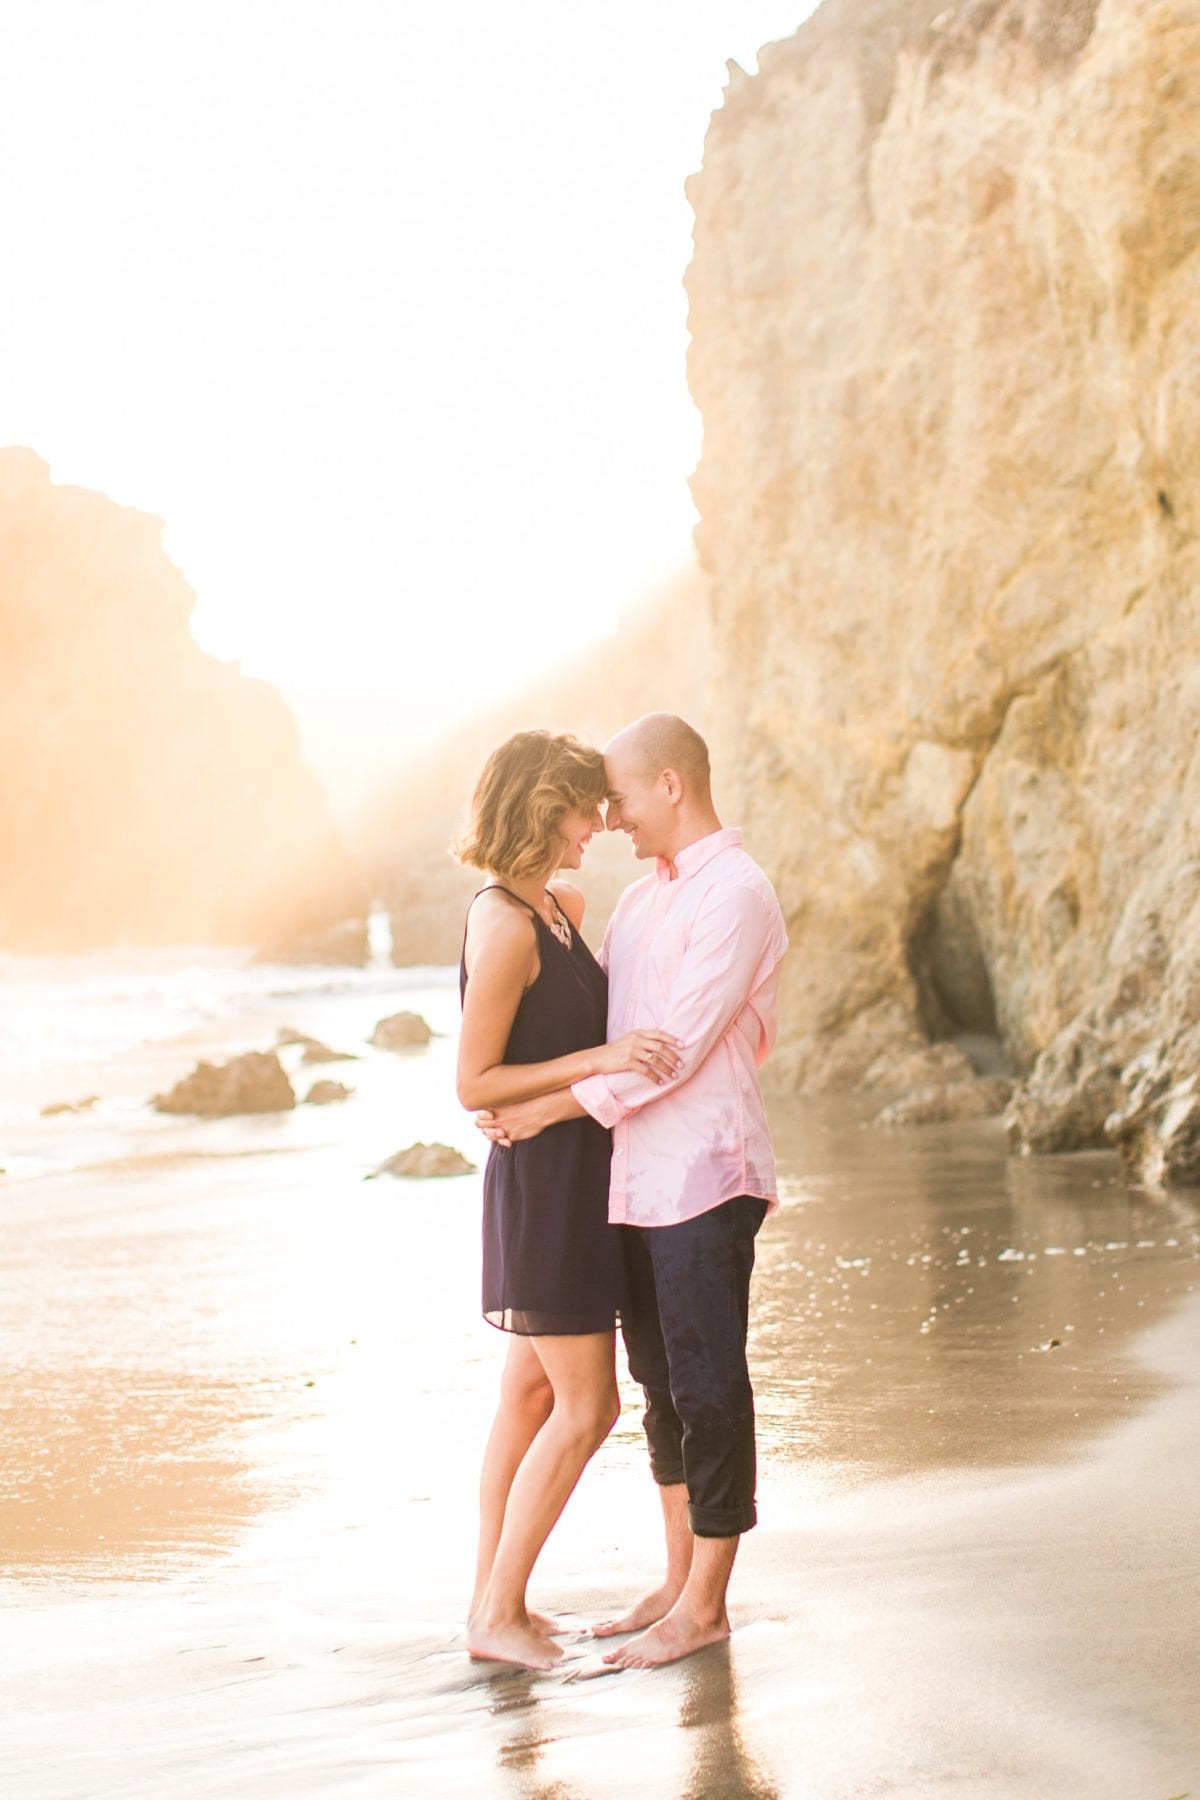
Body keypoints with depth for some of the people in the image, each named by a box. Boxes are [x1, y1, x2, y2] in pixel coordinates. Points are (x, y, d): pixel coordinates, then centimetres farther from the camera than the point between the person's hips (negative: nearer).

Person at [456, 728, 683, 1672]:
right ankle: (499, 1613, 2)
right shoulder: (502, 925, -19)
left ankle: (496, 1600, 20)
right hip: (539, 1180, -10)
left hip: (576, 1177, 10)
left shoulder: (562, 907, 10)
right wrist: (600, 1060, -24)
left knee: (533, 1392, 13)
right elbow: (475, 1083, -19)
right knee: (587, 1406, -5)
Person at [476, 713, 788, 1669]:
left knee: (707, 1384, -2)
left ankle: (707, 1602, 6)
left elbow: (680, 1045, -18)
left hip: (704, 1177, -9)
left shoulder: (736, 895, -13)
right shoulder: (644, 896, 15)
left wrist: (555, 1107, -15)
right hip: (638, 1177, 9)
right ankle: (678, 1582, 24)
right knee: (661, 1380, 14)